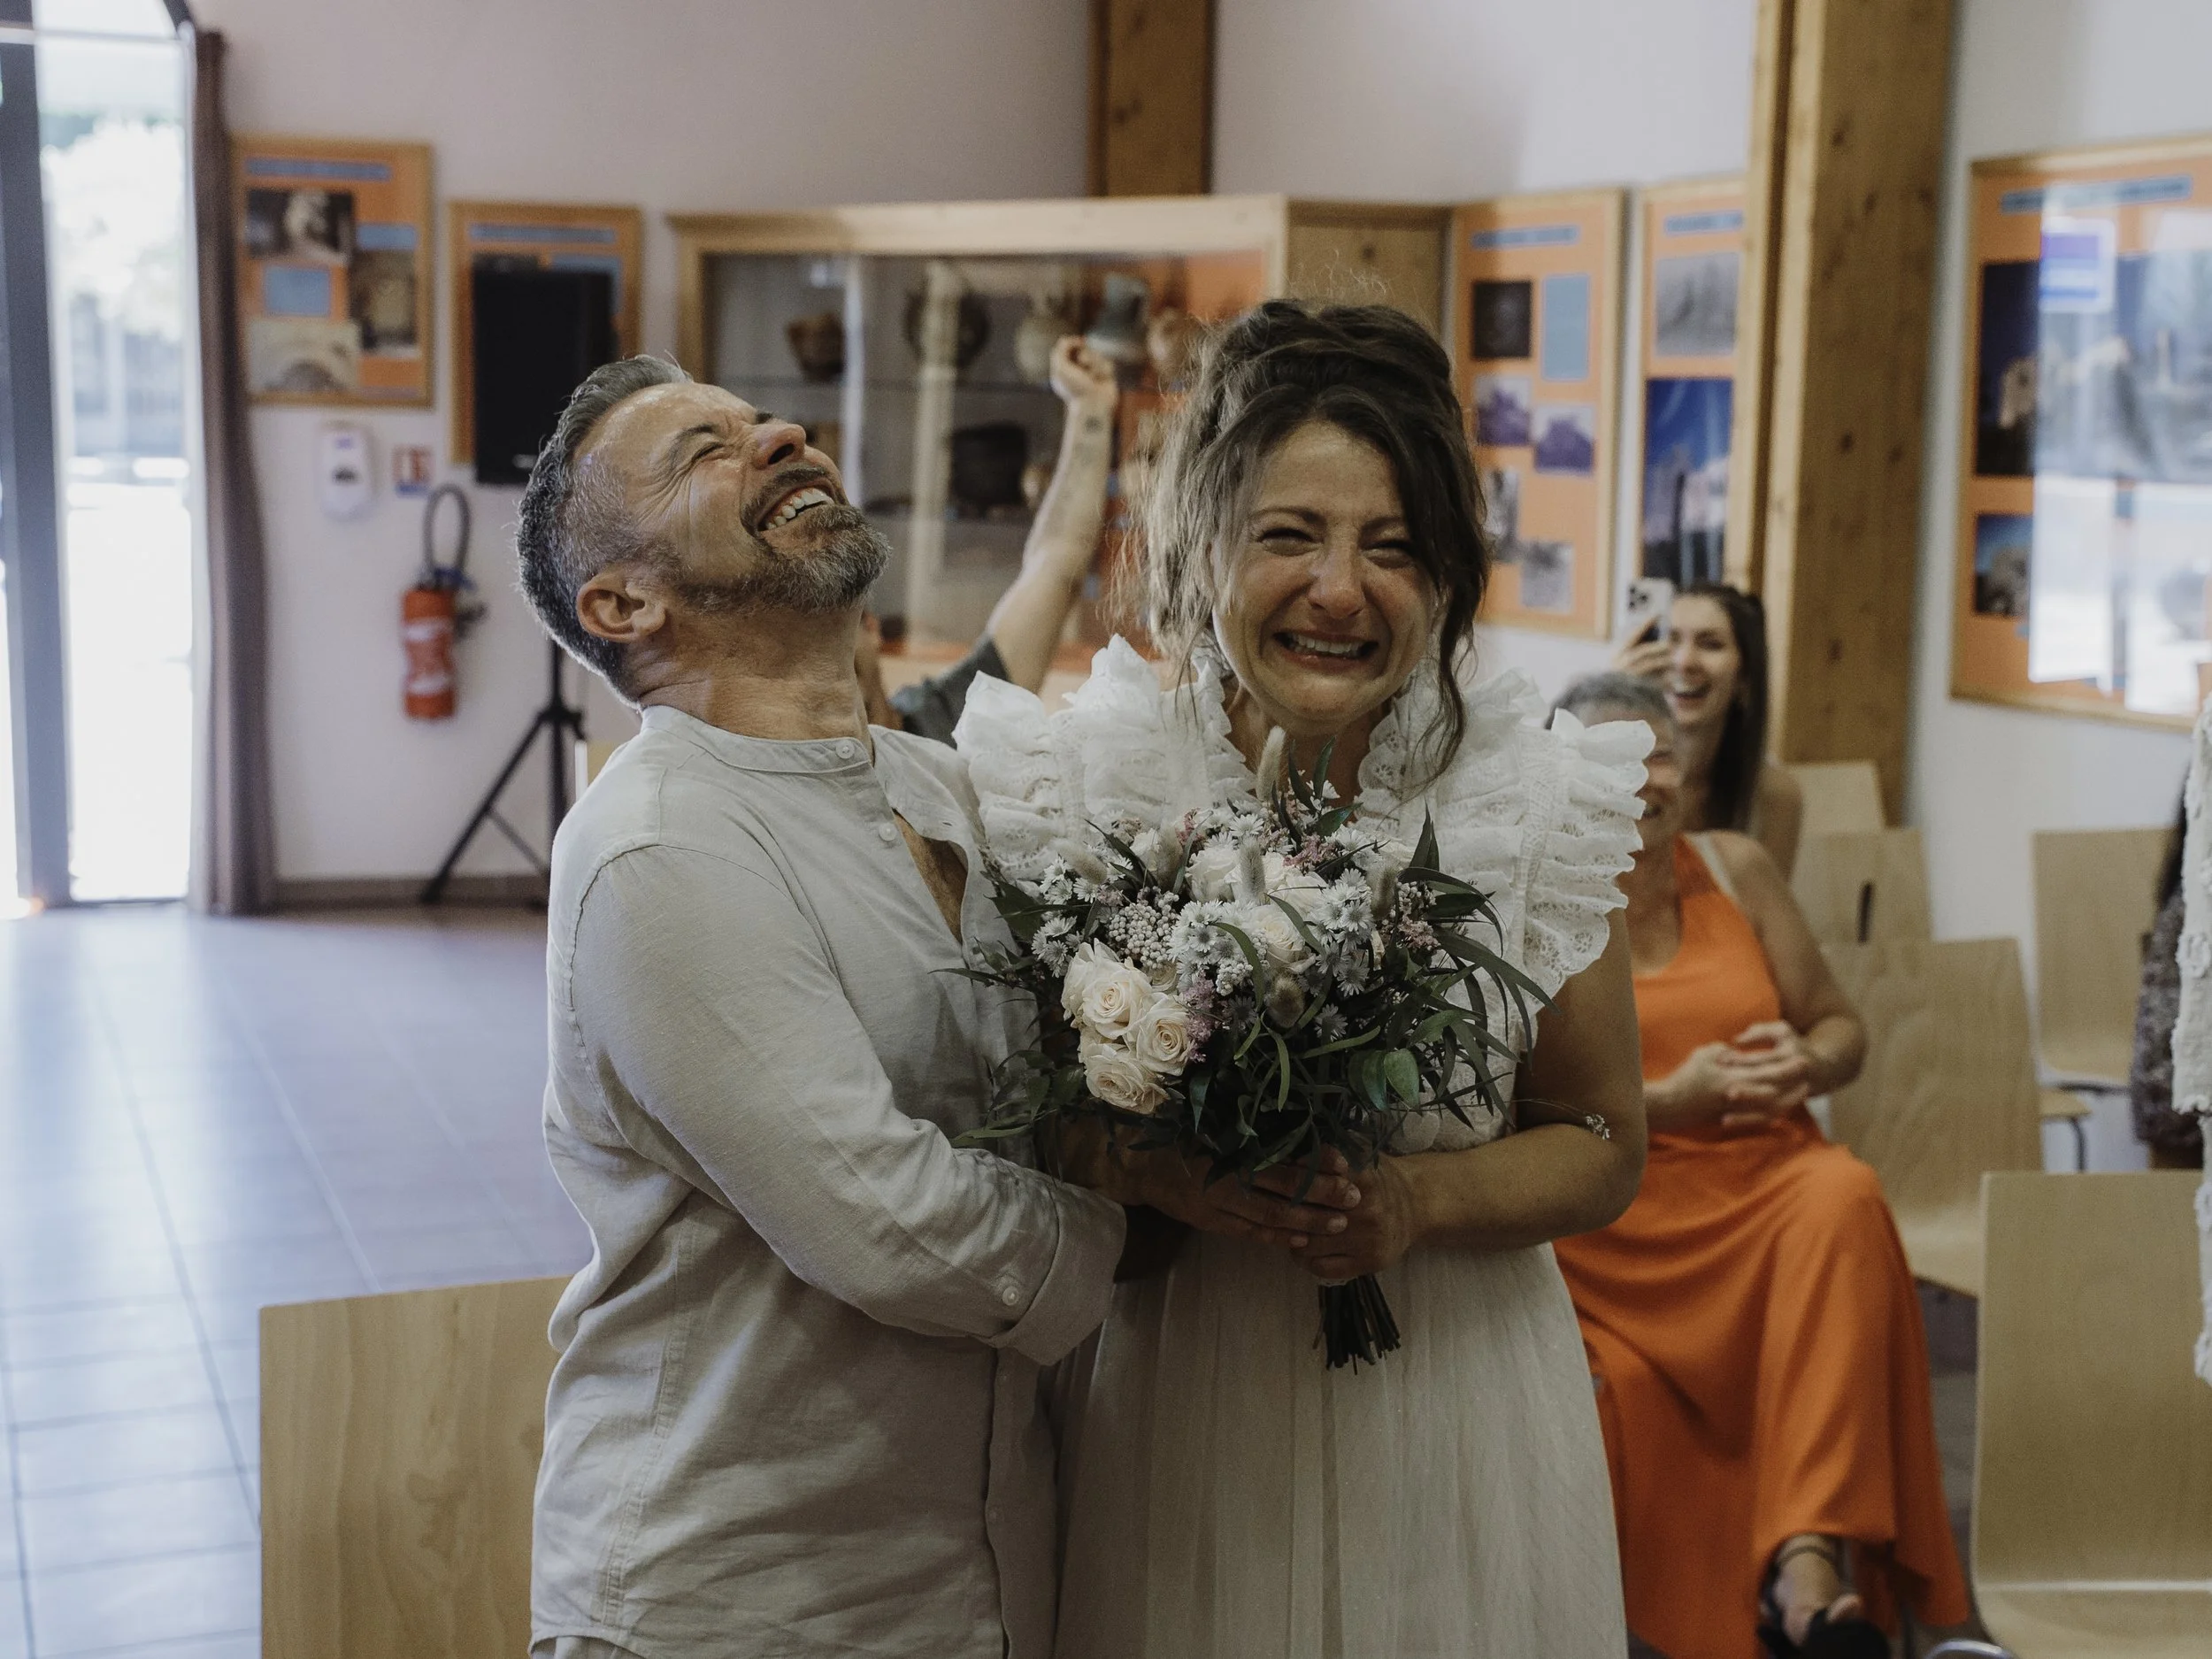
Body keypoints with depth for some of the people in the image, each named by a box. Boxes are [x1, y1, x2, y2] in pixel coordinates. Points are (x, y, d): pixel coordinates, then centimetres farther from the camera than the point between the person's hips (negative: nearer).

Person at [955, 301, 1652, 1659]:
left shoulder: (1534, 802, -7)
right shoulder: (1082, 784, -9)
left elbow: (1603, 1149, 2)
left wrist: (1419, 1198, -16)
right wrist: (1161, 1175, -22)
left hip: (1448, 1407, 1)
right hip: (1172, 1408, 0)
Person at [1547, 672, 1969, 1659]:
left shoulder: (1735, 869, 13)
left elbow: (1841, 1025, 18)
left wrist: (1806, 1064, -7)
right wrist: (1669, 1102, -16)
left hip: (1762, 1186, 3)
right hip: (1614, 1225, -3)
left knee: (1843, 1200, -32)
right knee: (1617, 1390, -33)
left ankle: (1807, 1569, -37)